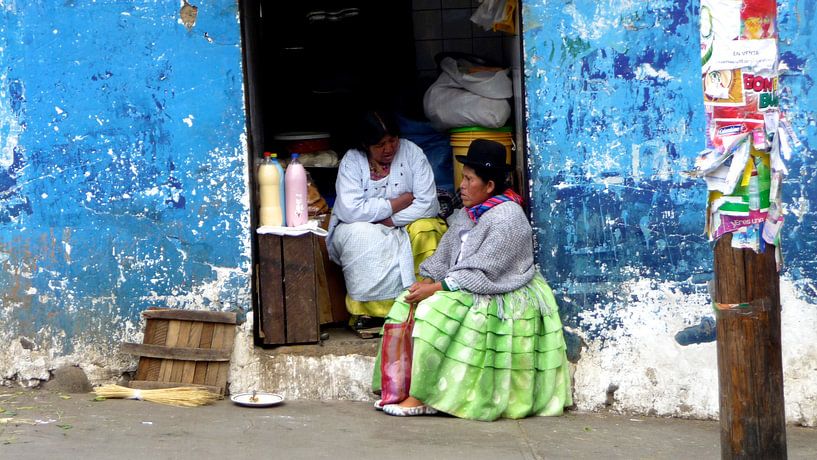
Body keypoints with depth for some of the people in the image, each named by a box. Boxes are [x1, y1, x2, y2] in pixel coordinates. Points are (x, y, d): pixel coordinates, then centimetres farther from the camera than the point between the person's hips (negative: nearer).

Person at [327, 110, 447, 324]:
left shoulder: (411, 153, -6)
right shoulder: (352, 161, -9)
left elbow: (428, 204, -14)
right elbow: (350, 211, -24)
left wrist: (388, 221, -21)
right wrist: (400, 202, -18)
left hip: (403, 228, 1)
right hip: (363, 231, -1)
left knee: (425, 229, -30)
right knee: (358, 235, -34)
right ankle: (366, 308, -26)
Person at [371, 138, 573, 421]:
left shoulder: (507, 219, -18)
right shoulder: (466, 215, 11)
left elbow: (481, 275, -23)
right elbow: (444, 257, 11)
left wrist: (435, 288, -22)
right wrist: (427, 281, -9)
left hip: (502, 300, -10)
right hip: (466, 290, 10)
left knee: (433, 310, -29)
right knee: (407, 302, -4)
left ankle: (420, 398, -24)